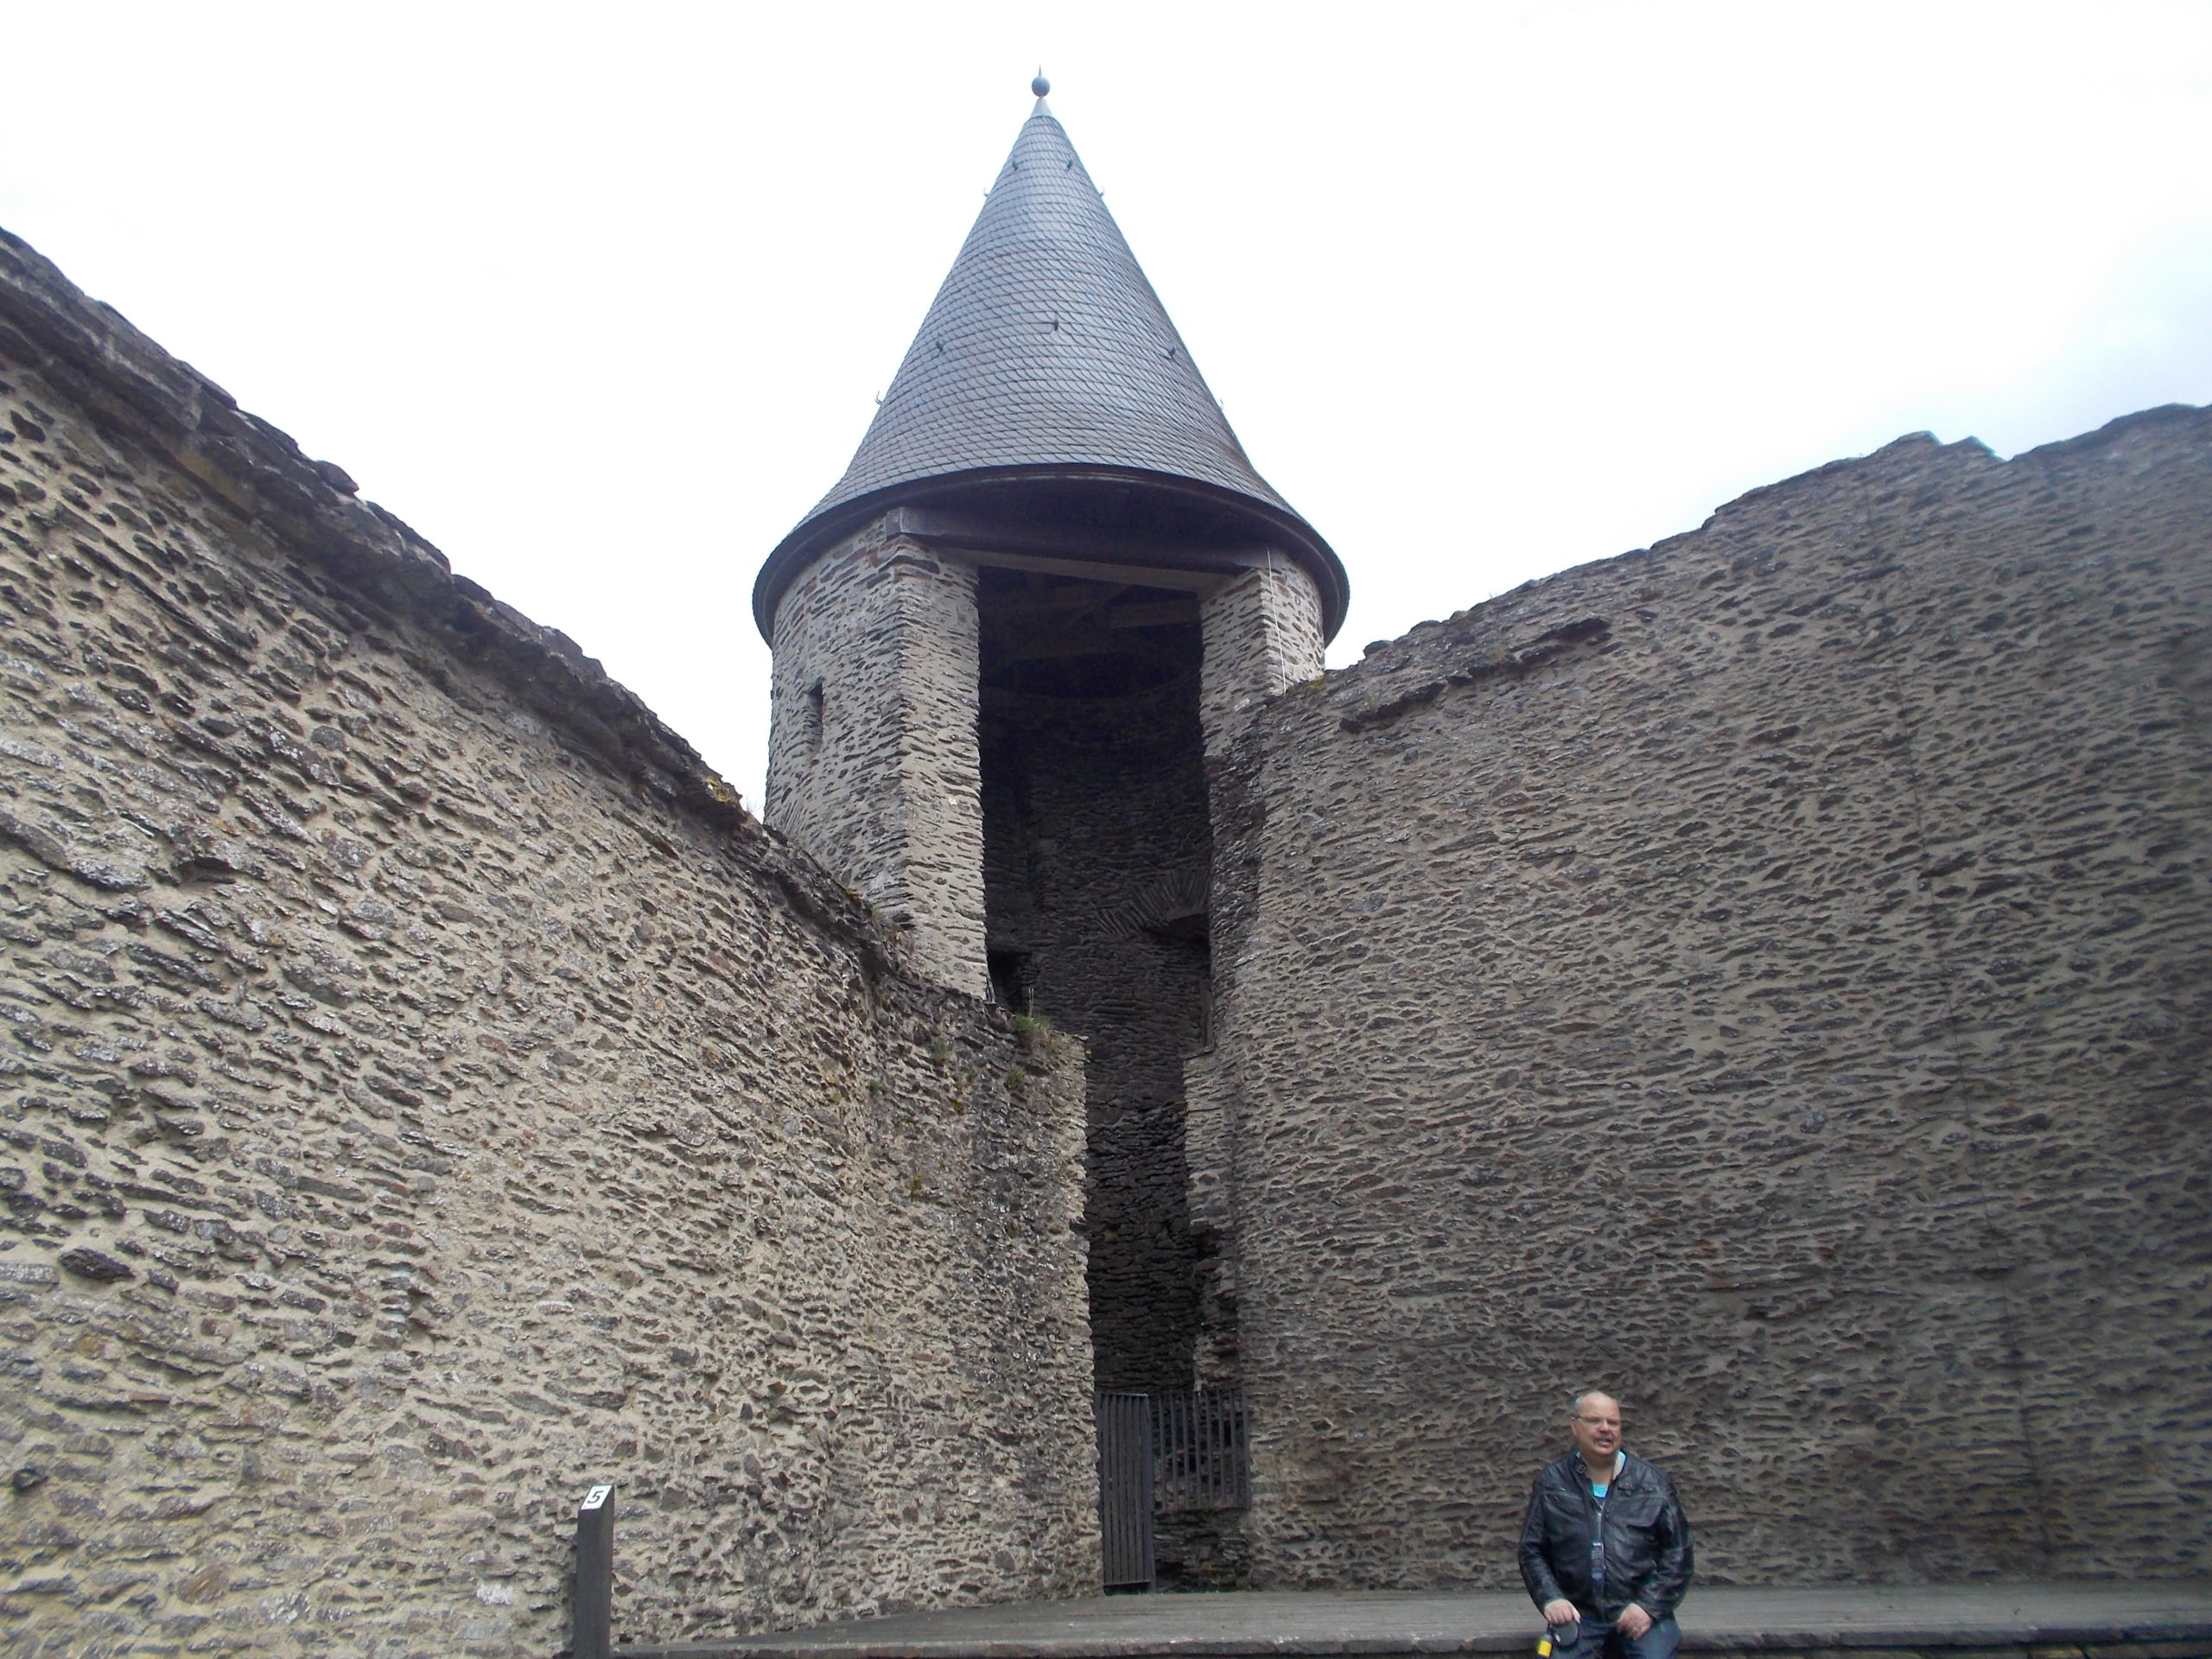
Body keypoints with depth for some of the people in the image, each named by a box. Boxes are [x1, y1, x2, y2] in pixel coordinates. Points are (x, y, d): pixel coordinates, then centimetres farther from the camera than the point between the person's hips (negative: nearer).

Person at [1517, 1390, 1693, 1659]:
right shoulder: (1551, 1483, 8)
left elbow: (1677, 1552, 6)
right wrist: (1550, 1598, -7)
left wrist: (1649, 1605, -5)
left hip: (1640, 1610, 0)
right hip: (1578, 1614, 0)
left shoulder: (1653, 1482, 8)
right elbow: (1531, 1551, 9)